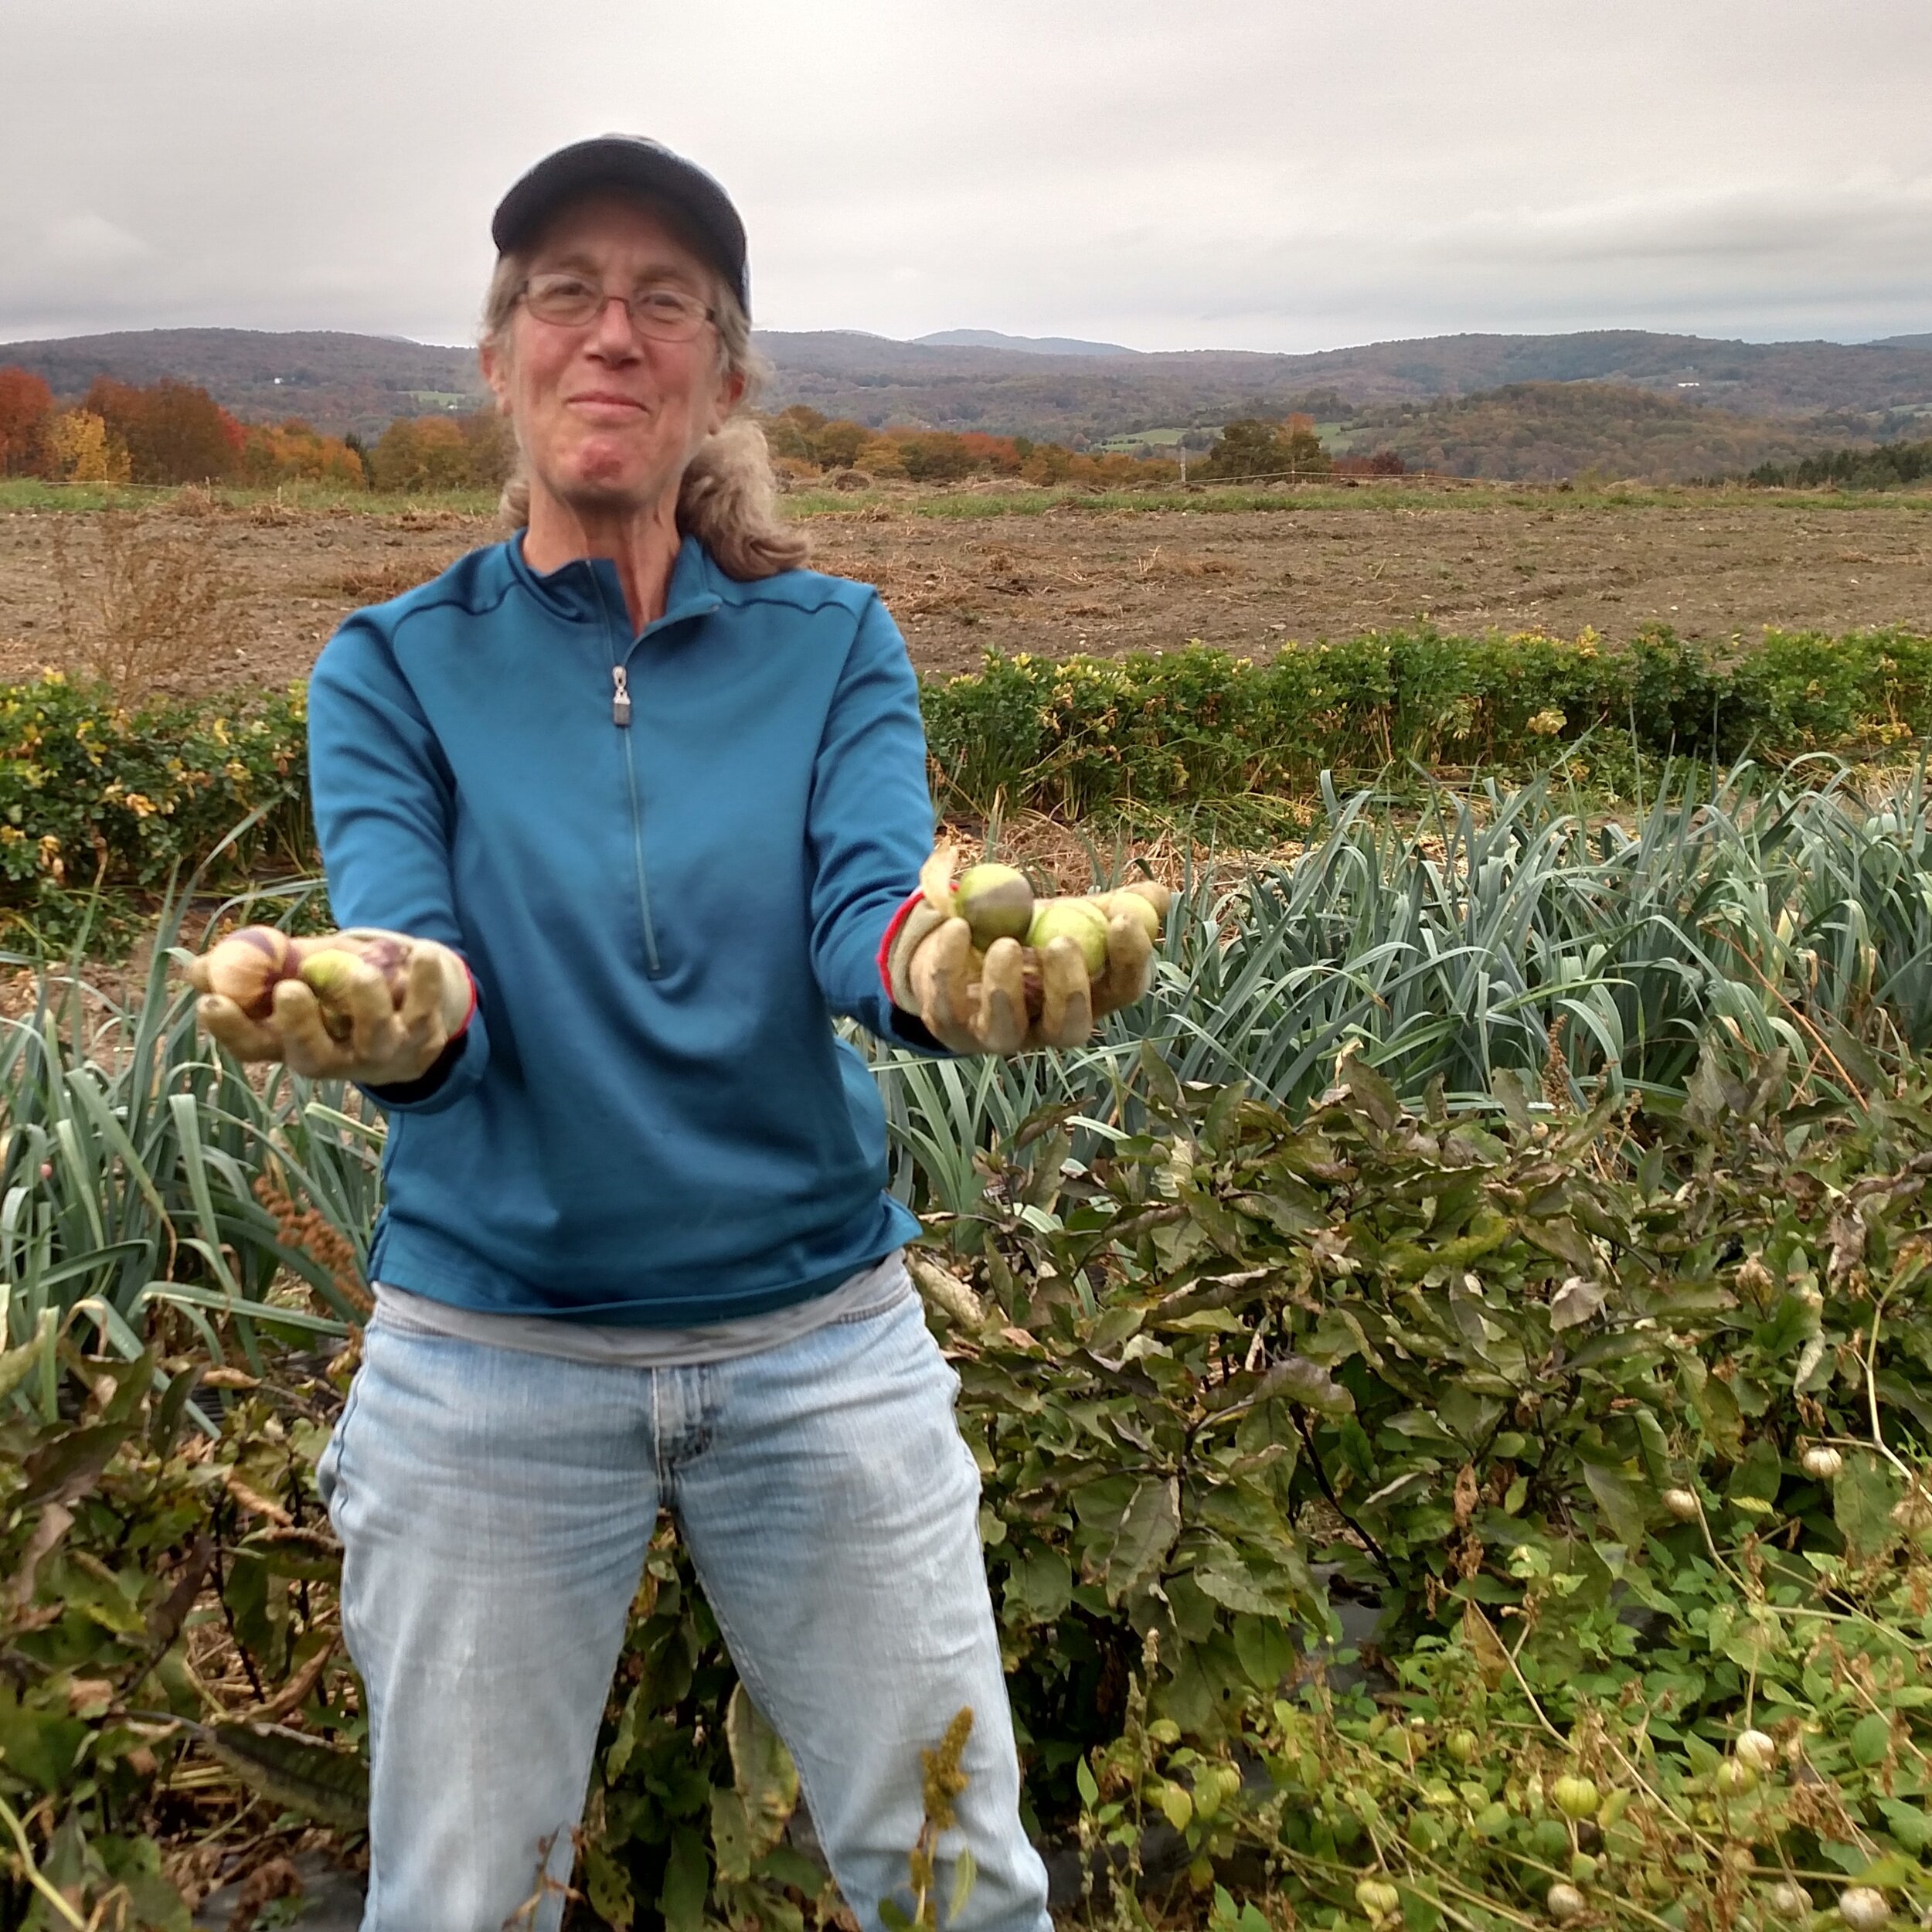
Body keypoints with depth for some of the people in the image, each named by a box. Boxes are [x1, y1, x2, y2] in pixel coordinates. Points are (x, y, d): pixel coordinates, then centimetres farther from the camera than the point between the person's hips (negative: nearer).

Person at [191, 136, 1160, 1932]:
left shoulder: (832, 643, 0)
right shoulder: (394, 668, -2)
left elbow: (871, 916, -17)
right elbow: (404, 960, -16)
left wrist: (955, 960, -40)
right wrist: (386, 1009, -40)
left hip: (823, 1346, 1)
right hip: (489, 1362, 0)